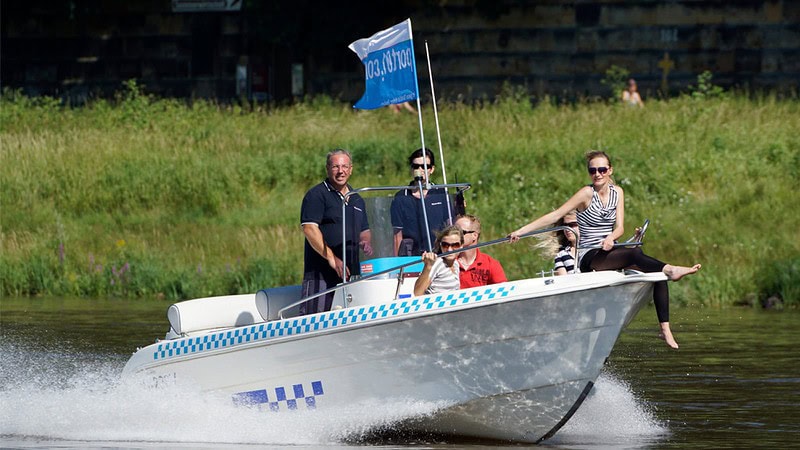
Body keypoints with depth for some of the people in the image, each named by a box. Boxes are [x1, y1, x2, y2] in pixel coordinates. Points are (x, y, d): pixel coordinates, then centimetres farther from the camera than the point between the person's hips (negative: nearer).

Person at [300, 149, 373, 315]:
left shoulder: (357, 200, 20)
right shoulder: (317, 195, -2)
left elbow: (364, 231, 29)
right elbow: (309, 229, -12)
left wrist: (366, 242, 3)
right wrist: (332, 258, -19)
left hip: (350, 273, 7)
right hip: (320, 273, -7)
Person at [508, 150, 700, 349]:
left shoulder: (617, 192, 10)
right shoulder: (587, 193, -6)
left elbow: (619, 227, 3)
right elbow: (555, 216, -7)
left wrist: (611, 238, -21)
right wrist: (520, 231, -13)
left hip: (607, 253, 5)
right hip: (589, 258, -5)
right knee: (635, 253, -34)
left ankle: (665, 328, -18)